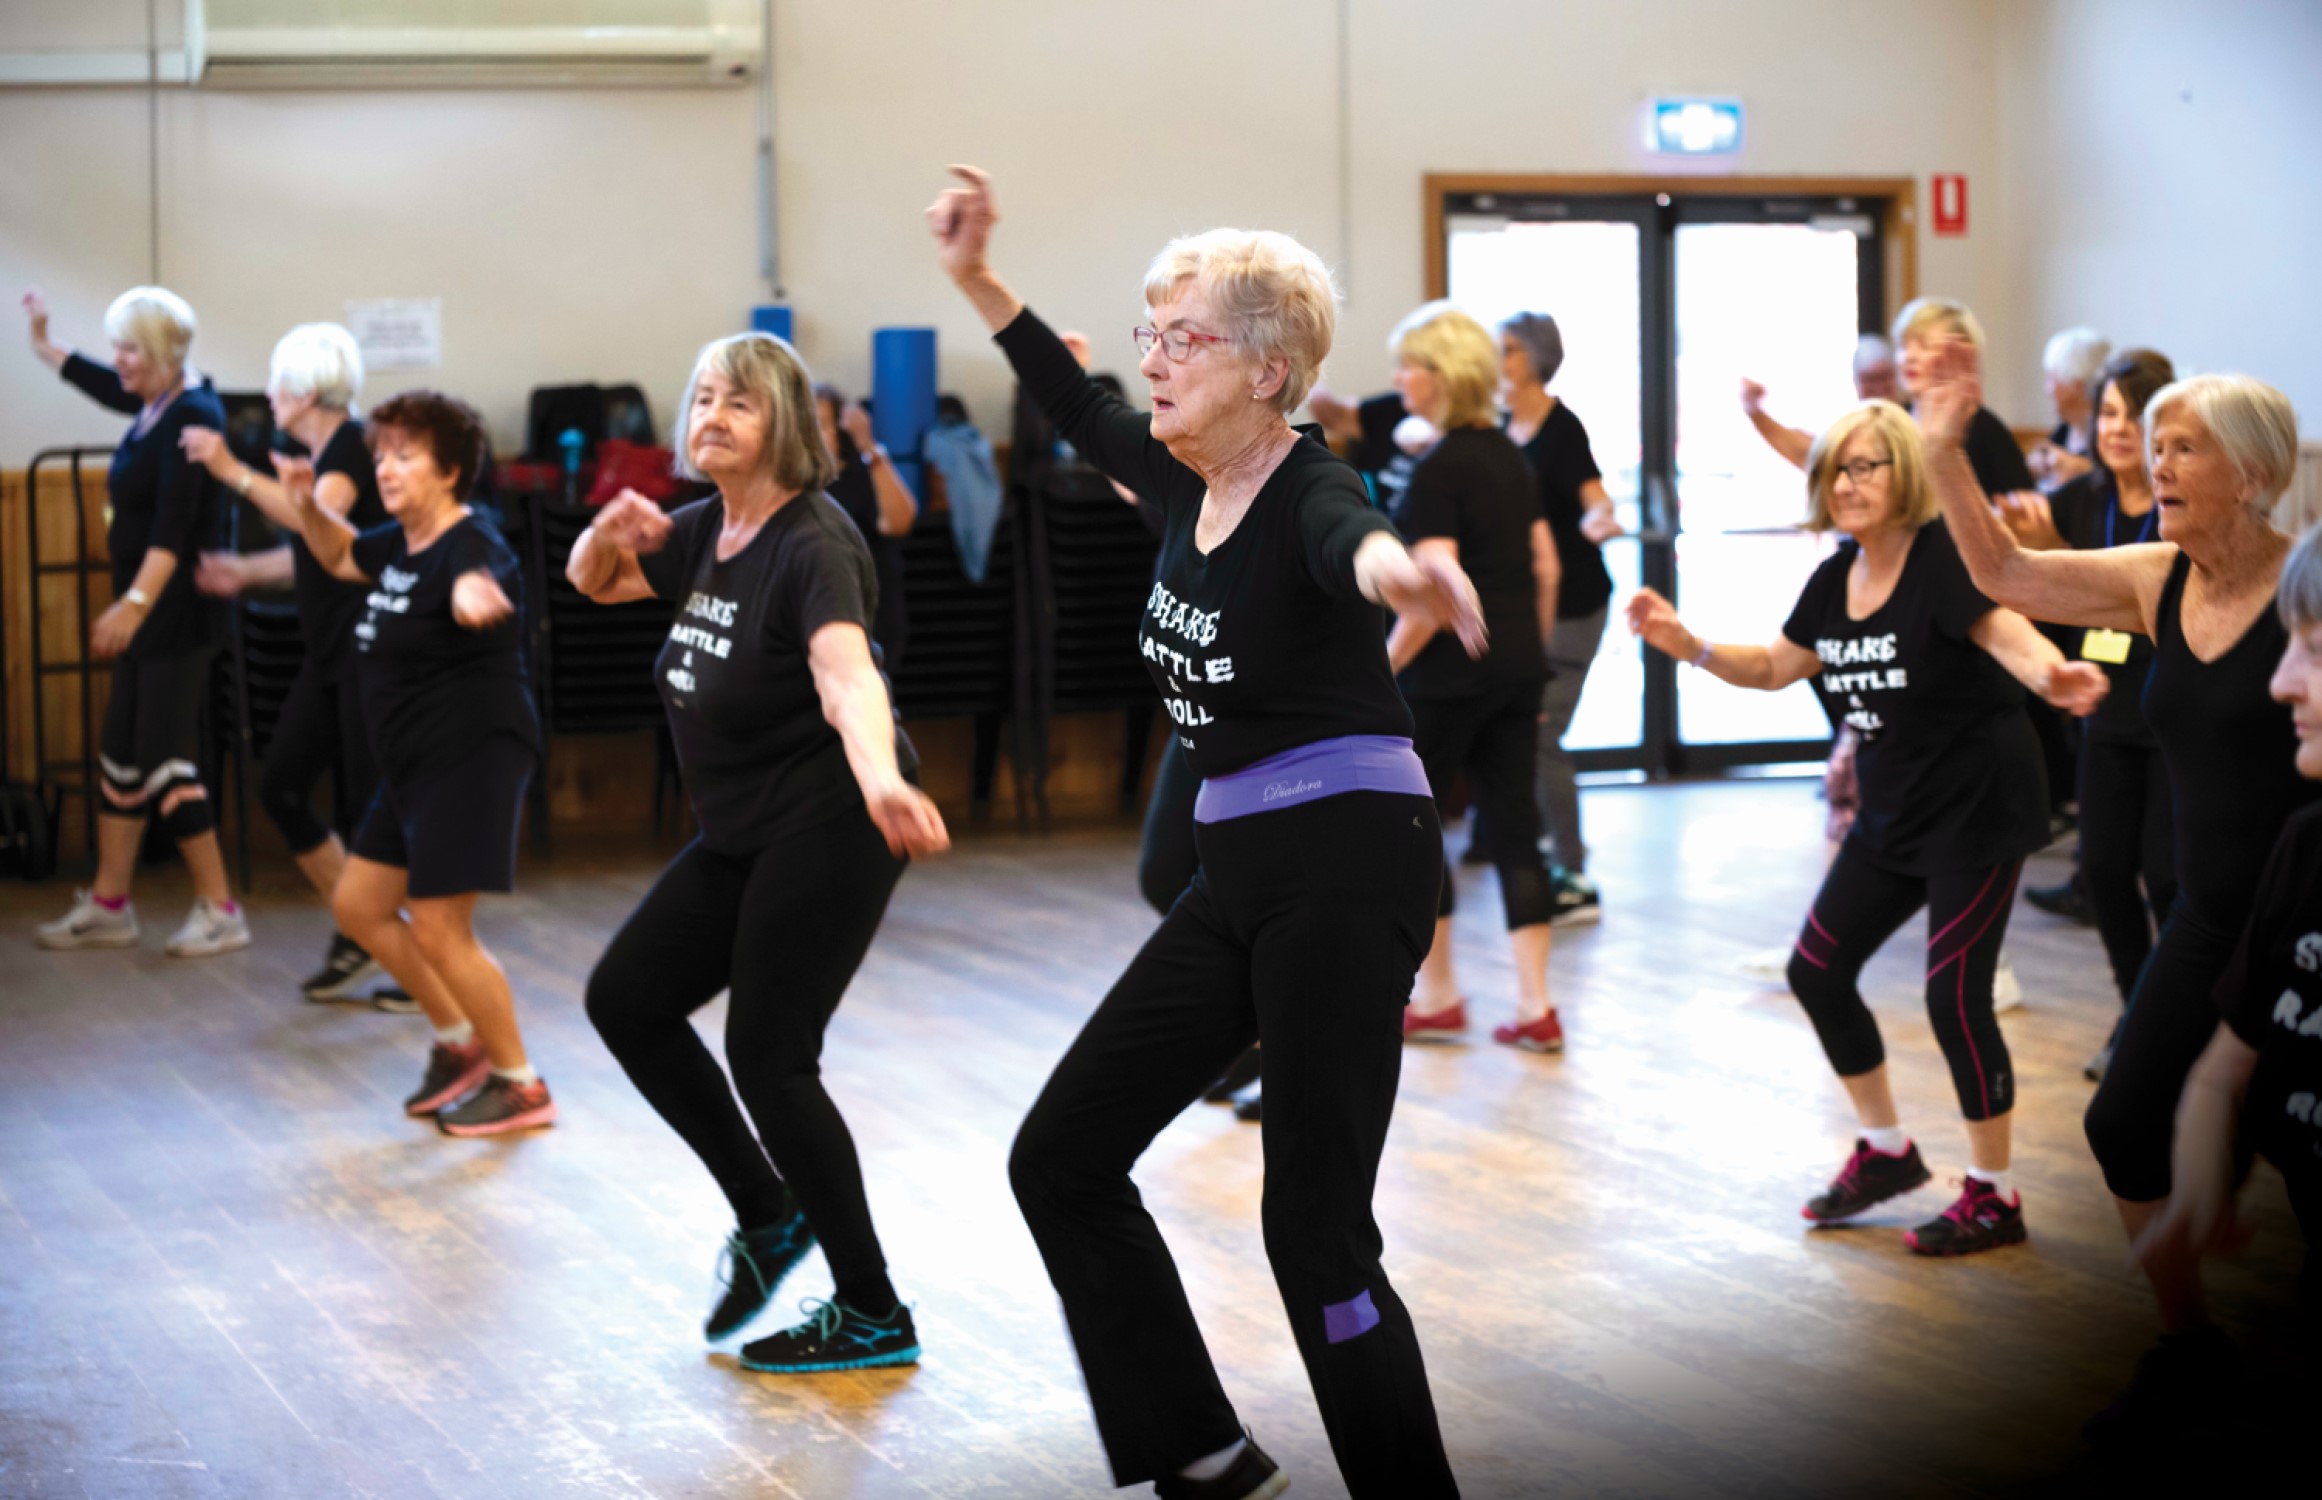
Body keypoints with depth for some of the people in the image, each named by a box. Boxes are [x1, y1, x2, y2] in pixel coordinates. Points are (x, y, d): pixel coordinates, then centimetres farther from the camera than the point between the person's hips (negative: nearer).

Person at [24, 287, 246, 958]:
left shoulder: (190, 417, -18)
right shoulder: (155, 406, 9)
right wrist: (44, 346, 43)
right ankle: (108, 905, 20)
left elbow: (172, 531, -27)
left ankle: (219, 912, 0)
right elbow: (105, 386, 33)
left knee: (164, 760, -7)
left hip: (179, 615, -10)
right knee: (120, 754, 12)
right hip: (148, 613, 10)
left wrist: (134, 604, -34)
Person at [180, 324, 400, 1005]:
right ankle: (357, 935, 18)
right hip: (328, 654, 10)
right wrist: (247, 571, 23)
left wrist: (234, 471, -34)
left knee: (371, 807, -6)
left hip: (368, 653, -10)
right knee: (281, 787, 8)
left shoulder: (352, 445, -14)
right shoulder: (323, 453, 13)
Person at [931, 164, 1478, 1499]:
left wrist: (1401, 575, -67)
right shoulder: (1191, 479, 6)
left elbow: (1353, 542, -44)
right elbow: (1083, 413, 27)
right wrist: (977, 280, 27)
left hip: (1348, 867, -9)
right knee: (1063, 1153, 9)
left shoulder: (1309, 495, -18)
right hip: (1239, 875, 9)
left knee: (1315, 1230, -10)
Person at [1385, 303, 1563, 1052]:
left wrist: (1383, 668, -13)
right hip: (1518, 666, 8)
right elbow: (1545, 565, 14)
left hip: (1450, 672, -8)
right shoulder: (1510, 456, 10)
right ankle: (1535, 1007, 4)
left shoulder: (1439, 470, -15)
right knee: (1514, 826, 7)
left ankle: (1436, 997, 17)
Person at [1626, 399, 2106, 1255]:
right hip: (1892, 815, 8)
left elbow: (2002, 629, -36)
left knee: (1954, 998, -9)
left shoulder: (1942, 554, -19)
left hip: (1978, 807, -8)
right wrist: (1685, 644, 1)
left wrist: (2051, 675, -58)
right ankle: (1887, 1151, 28)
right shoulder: (1835, 580, 4)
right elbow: (1775, 667, 16)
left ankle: (1994, 1198, 7)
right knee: (1817, 970, 9)